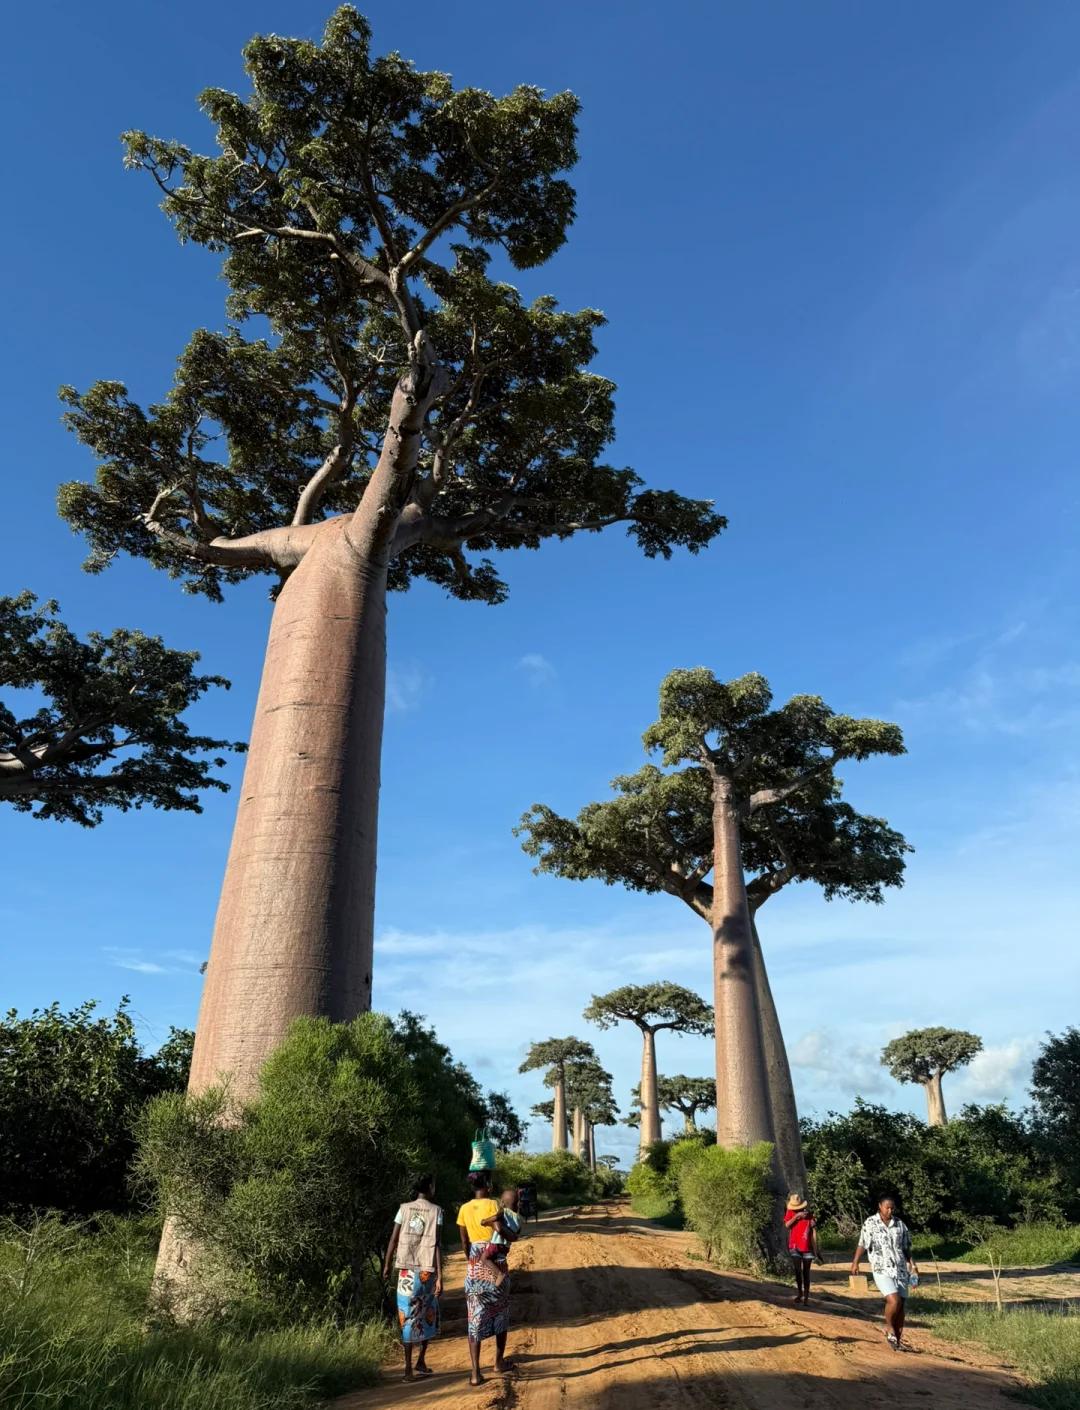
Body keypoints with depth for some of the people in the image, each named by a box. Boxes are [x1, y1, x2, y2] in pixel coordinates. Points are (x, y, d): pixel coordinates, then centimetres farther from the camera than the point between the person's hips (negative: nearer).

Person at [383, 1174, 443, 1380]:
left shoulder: (404, 1208, 0)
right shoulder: (436, 1211, -6)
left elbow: (393, 1240, 0)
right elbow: (437, 1245, -11)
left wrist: (387, 1265, 13)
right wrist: (440, 1277, -10)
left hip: (407, 1270, 1)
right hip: (427, 1270, -1)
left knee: (408, 1317, 9)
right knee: (428, 1315, 19)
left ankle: (409, 1367, 8)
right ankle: (421, 1361, 20)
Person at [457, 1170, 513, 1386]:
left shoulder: (464, 1209, 2)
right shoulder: (492, 1205, -12)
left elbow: (464, 1243, 7)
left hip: (474, 1267, 3)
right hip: (495, 1264, -3)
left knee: (475, 1319, 5)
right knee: (500, 1313, 16)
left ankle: (475, 1372, -2)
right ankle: (499, 1363, 27)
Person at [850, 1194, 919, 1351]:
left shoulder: (900, 1224, 7)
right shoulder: (870, 1223, -3)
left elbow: (906, 1247, 15)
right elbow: (862, 1245, -1)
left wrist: (912, 1264, 4)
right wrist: (855, 1262, -8)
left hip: (901, 1269, 4)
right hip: (882, 1269, -4)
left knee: (902, 1304, 4)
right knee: (894, 1300, -20)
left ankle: (898, 1340, 19)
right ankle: (889, 1328, 6)